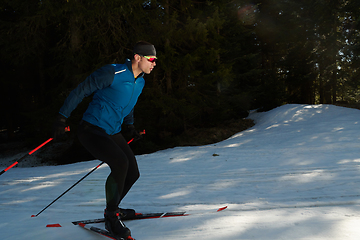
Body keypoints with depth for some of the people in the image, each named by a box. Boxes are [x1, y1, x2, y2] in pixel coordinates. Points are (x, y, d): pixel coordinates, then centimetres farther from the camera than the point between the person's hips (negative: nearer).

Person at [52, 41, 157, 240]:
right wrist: (62, 118, -16)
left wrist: (129, 124, 36)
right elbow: (81, 91, -15)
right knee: (120, 163, -28)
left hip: (113, 133, 9)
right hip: (91, 131, -9)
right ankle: (112, 218, -9)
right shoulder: (112, 73, -20)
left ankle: (112, 209, 31)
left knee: (133, 173, 7)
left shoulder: (140, 82, 6)